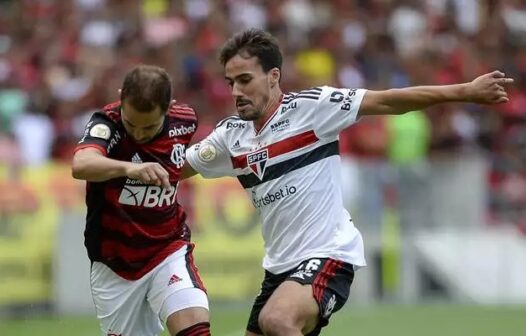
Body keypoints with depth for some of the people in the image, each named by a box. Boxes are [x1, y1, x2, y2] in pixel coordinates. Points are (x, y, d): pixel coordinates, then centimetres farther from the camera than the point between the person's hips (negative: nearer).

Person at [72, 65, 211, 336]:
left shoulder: (184, 121, -7)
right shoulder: (107, 123, -20)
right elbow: (81, 165, -45)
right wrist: (129, 168, -59)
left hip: (168, 250, 2)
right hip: (114, 262, -2)